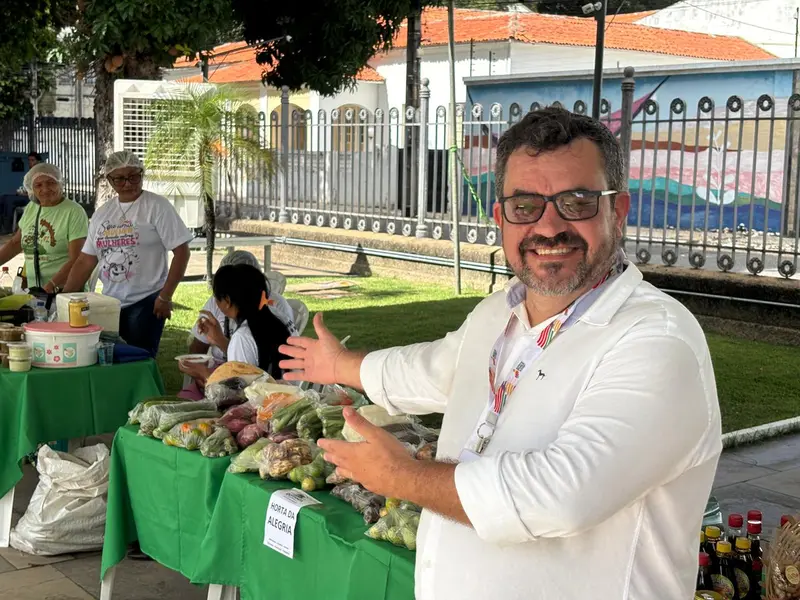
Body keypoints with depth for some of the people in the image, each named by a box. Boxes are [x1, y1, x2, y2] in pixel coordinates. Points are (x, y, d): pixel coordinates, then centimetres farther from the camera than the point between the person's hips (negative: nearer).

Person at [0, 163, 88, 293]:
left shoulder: (74, 212, -12)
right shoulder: (31, 208, 8)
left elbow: (76, 260, -17)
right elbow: (15, 243, 20)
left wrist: (51, 287, -25)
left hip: (66, 290, -5)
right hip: (33, 289, 5)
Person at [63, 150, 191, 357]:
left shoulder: (157, 206, -5)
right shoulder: (102, 212, 11)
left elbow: (181, 251, -9)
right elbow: (85, 261, 14)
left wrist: (165, 296, -13)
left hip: (146, 302, -5)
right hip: (109, 304, 5)